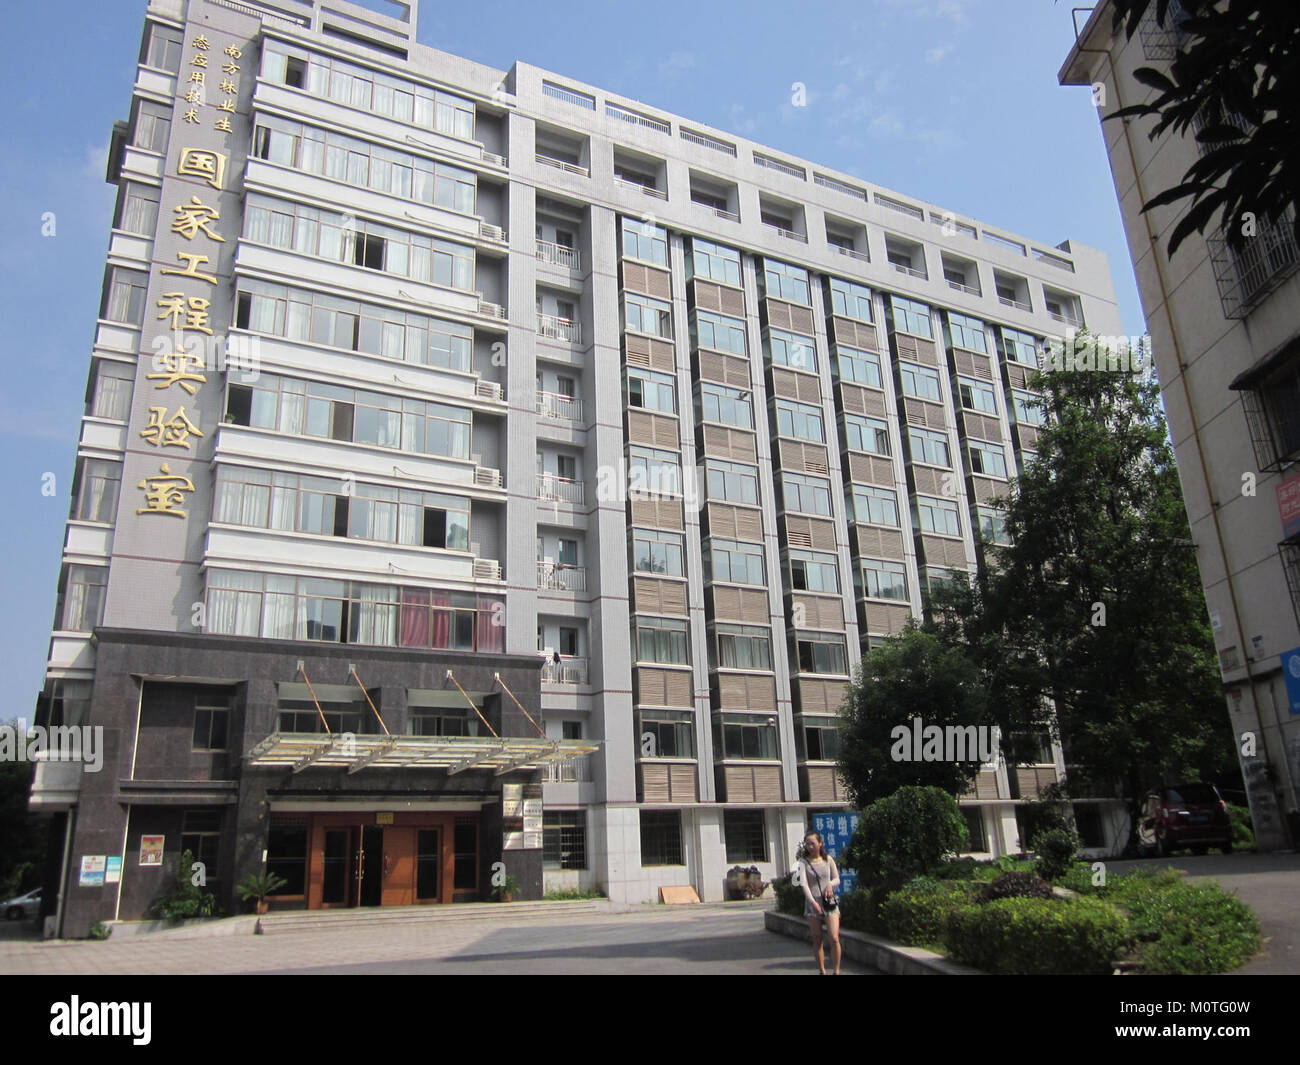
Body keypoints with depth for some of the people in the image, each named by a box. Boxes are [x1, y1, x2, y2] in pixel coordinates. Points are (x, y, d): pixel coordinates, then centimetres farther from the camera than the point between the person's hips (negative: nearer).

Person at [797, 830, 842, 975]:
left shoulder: (828, 859, 6)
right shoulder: (803, 862, -1)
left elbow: (837, 879, 12)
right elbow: (804, 883, -12)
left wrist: (830, 883, -12)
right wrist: (812, 901, -27)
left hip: (830, 902, 0)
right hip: (812, 903, 0)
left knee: (834, 938, -10)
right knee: (817, 940, 5)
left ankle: (837, 971, 0)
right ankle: (822, 971, 16)